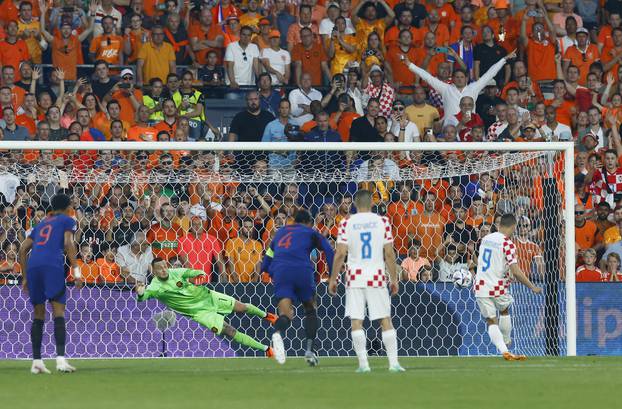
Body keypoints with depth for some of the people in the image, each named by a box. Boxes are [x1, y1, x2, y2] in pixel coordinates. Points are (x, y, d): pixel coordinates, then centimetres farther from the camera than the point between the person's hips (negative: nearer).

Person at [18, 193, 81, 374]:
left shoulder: (42, 223, 30)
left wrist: (26, 276, 29)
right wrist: (76, 269, -7)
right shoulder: (68, 221, 15)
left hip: (33, 265, 5)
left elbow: (23, 249, 26)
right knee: (59, 312, -7)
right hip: (52, 264, -5)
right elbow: (68, 243, -3)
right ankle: (60, 359, -19)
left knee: (38, 314, 11)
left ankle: (36, 361, 7)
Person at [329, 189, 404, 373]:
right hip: (377, 276, 1)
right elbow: (389, 254, -1)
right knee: (385, 320, 5)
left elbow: (340, 254, -4)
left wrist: (333, 279, 5)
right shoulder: (382, 222, 0)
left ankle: (363, 363, -4)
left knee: (356, 321, 1)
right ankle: (393, 362, 1)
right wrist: (394, 279, 8)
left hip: (355, 277, -1)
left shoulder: (347, 223, -1)